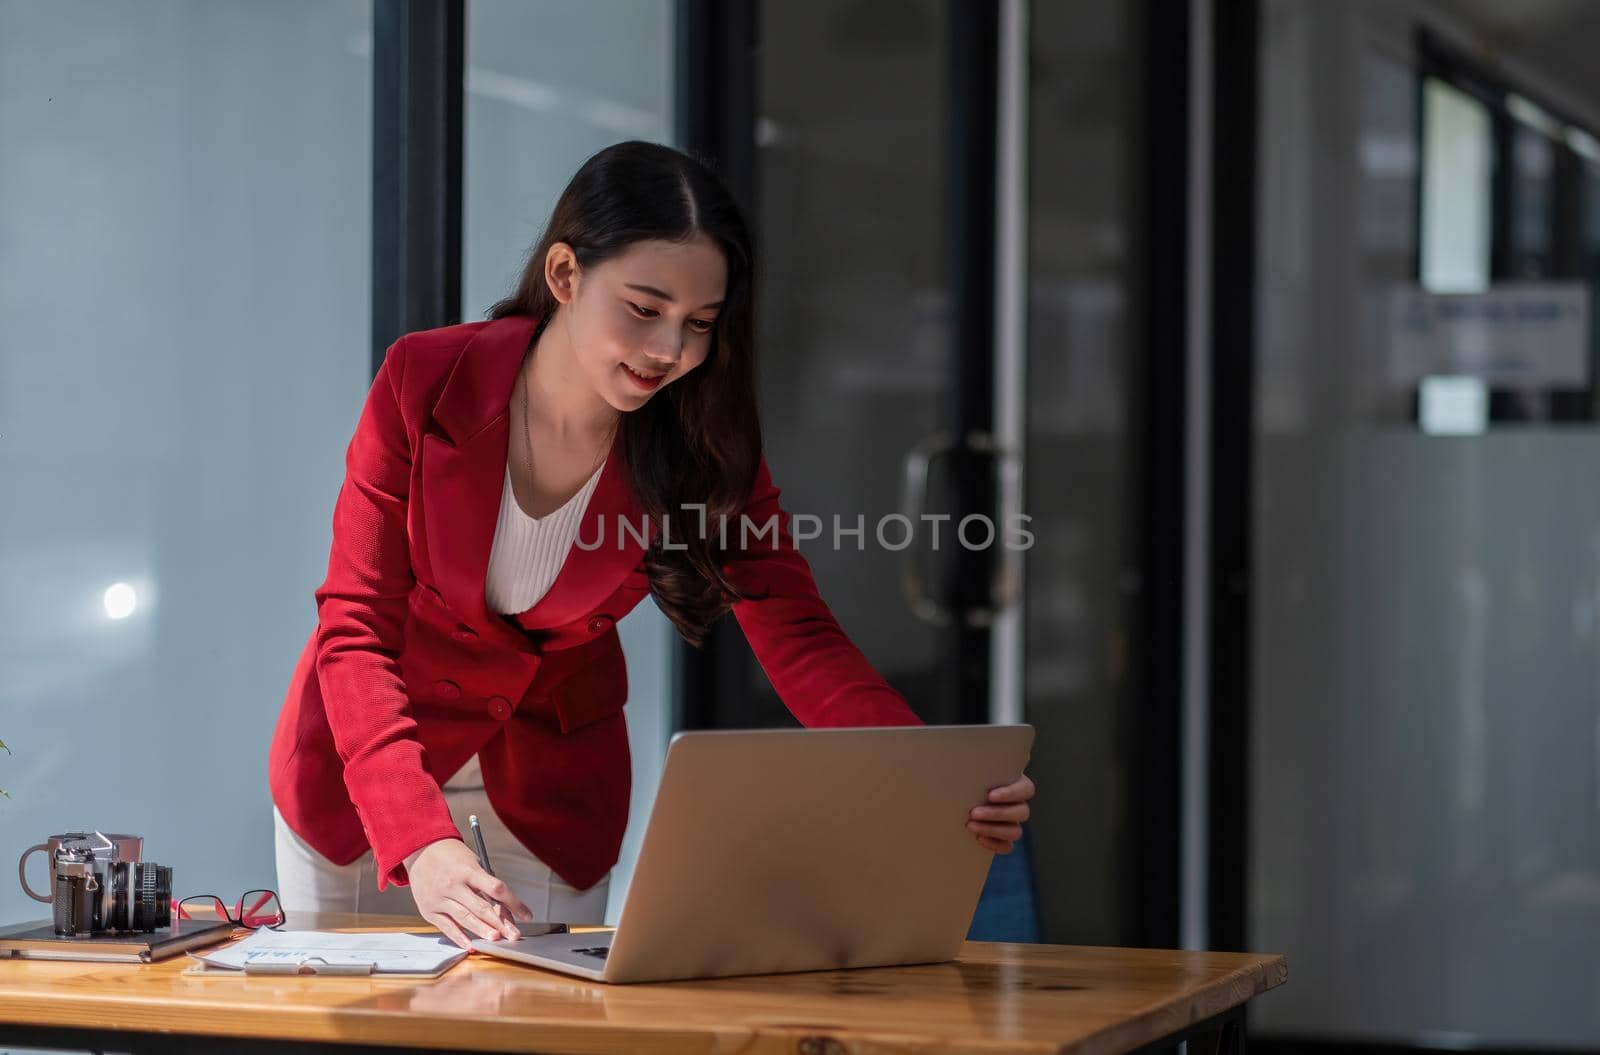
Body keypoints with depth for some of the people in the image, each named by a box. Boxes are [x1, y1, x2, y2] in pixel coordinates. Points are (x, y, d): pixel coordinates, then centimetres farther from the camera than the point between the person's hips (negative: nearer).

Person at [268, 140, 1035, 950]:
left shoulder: (706, 444, -18)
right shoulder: (423, 382, -24)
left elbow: (799, 640, -23)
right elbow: (358, 627, -25)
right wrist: (421, 843, -41)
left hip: (551, 794, 1)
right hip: (365, 777, -1)